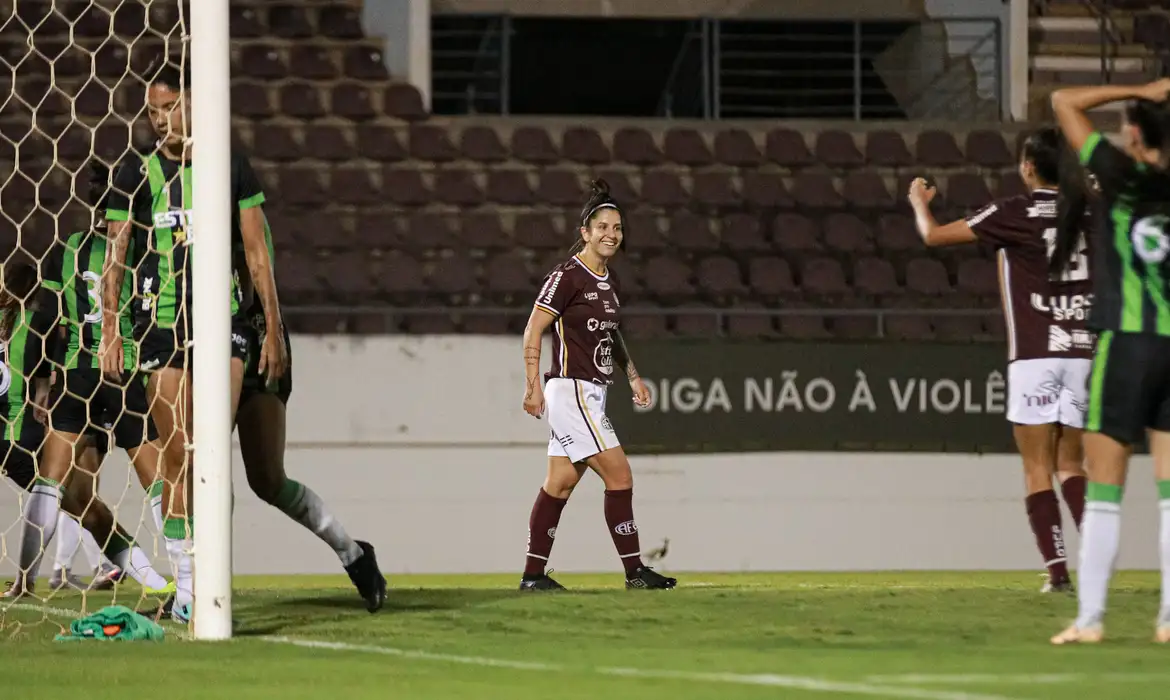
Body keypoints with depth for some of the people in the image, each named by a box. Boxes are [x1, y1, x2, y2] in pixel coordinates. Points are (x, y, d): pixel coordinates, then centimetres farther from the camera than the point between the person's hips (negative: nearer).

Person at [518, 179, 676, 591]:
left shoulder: (610, 281, 13)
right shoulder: (567, 277, -13)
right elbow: (533, 330, -12)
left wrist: (633, 376, 20)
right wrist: (533, 386, -17)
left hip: (592, 394, 9)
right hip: (571, 389, -9)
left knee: (562, 482, 8)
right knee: (619, 474, -10)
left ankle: (533, 574, 11)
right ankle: (634, 570, -5)